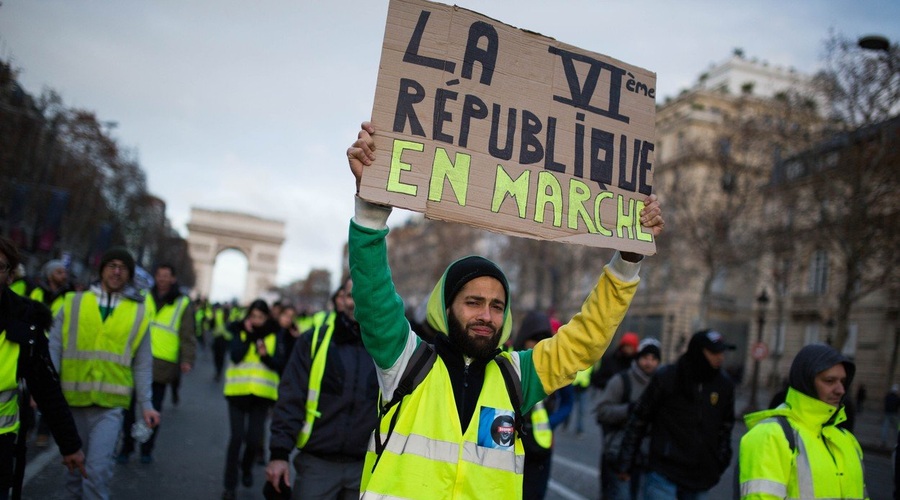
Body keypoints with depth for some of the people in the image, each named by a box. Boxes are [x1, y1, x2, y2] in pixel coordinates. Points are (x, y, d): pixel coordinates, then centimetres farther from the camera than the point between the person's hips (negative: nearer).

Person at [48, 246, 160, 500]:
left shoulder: (139, 313, 3)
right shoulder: (74, 303, 4)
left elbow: (143, 364, 6)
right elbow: (54, 349, 1)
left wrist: (145, 404, 3)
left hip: (110, 405, -2)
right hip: (71, 401, 2)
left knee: (97, 470, -11)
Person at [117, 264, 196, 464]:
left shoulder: (183, 304, 2)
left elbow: (187, 336, 0)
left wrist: (187, 359, -12)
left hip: (162, 365, -2)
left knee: (153, 409, 9)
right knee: (129, 407, 5)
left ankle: (147, 449, 23)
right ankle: (126, 447, 19)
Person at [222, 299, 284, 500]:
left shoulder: (274, 335, 2)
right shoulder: (239, 331, 1)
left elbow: (280, 364, -3)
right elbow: (235, 356, -13)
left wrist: (266, 356, -20)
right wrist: (248, 335, -15)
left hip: (262, 393, 1)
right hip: (238, 391, 0)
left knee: (254, 438, 1)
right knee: (237, 436, -4)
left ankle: (247, 468, 34)